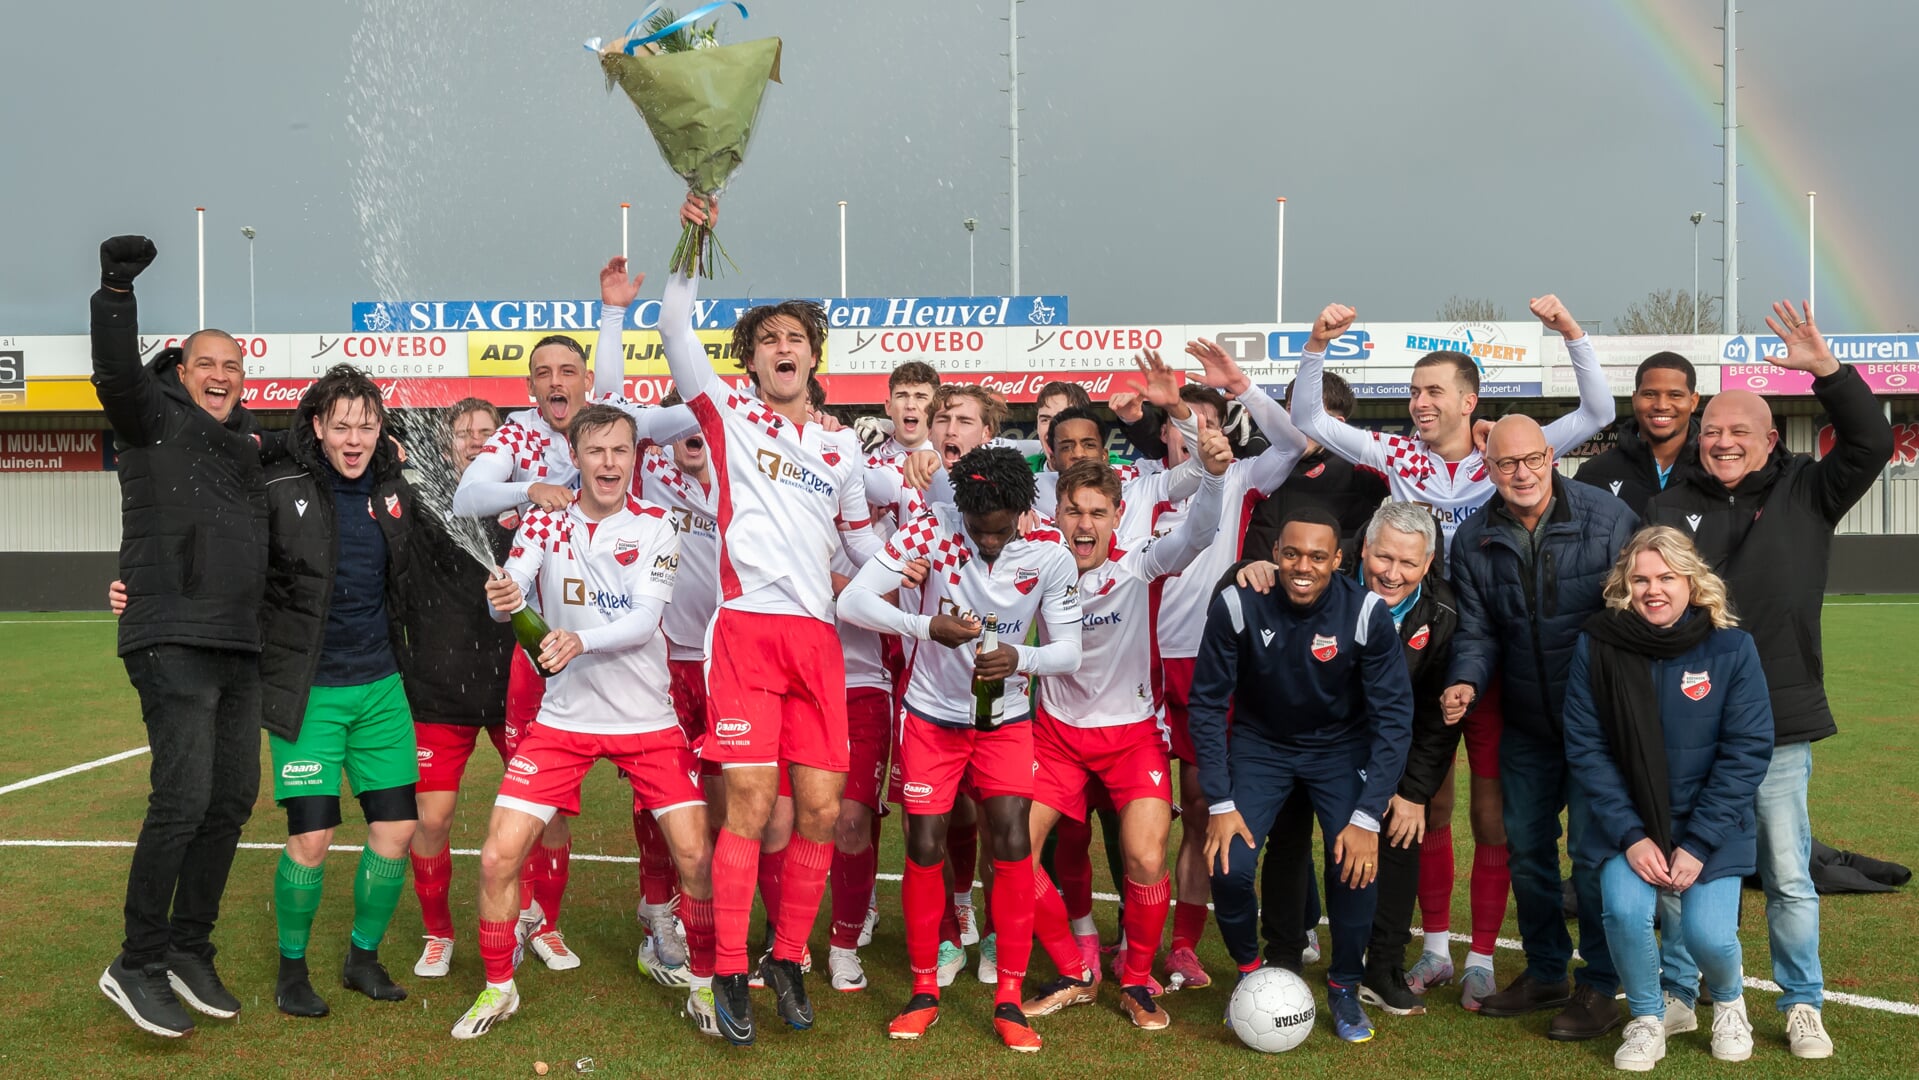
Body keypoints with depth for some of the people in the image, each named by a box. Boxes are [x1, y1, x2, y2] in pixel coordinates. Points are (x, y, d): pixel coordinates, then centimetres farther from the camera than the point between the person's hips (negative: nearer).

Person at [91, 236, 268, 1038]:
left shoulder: (245, 445, 19)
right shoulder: (156, 421, 1)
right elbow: (117, 372, -18)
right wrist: (117, 290, -29)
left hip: (238, 648, 7)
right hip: (173, 641, -7)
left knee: (232, 800, 8)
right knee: (182, 800, -13)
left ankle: (189, 951, 21)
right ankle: (136, 965, 0)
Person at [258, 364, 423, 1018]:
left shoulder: (395, 489, 5)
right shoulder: (278, 491, -9)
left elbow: (416, 569, 22)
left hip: (380, 686, 5)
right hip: (307, 692, -4)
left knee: (397, 829, 5)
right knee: (312, 838, -7)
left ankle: (364, 957, 26)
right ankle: (292, 968, 18)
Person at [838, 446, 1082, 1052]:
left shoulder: (1052, 557, -14)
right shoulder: (933, 530, -19)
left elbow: (1068, 650, -9)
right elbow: (854, 601, -23)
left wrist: (1020, 658, -30)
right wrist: (928, 626, -38)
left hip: (1005, 720, 1)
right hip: (931, 716, -1)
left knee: (1013, 846, -9)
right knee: (925, 849, -1)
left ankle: (1009, 1000, 5)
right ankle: (924, 991, 18)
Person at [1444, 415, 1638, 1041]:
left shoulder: (1608, 518, -13)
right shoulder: (1473, 540, -1)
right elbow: (1478, 631, 2)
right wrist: (1467, 681, -18)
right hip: (1526, 725, 5)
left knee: (1594, 849, -3)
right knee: (1526, 848, 13)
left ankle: (1599, 986, 14)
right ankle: (1545, 972, 31)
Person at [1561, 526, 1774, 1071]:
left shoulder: (1732, 648, -10)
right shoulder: (1596, 647, -9)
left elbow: (1747, 751, -9)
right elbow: (1585, 747, -6)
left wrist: (1698, 844, -14)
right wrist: (1631, 836, -14)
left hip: (1711, 824, 0)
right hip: (1628, 821, 1)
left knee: (1709, 933, -17)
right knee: (1625, 910, -23)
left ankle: (1729, 1001, 22)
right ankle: (1648, 1017, 9)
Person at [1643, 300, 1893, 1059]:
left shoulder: (1805, 493, 7)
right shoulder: (1666, 510, 5)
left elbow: (1870, 444, -4)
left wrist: (1825, 369, -14)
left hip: (1780, 725, 0)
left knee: (1788, 874, 7)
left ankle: (1802, 1004, 24)